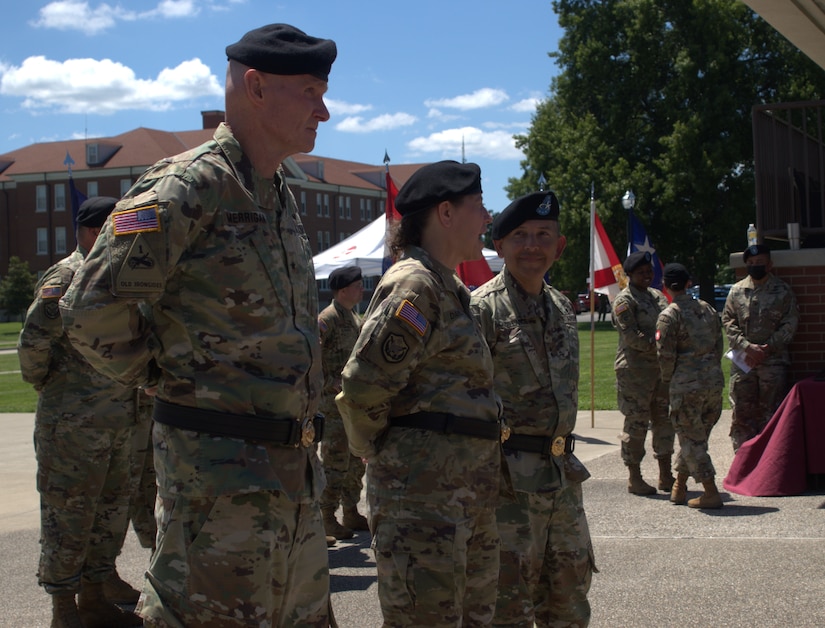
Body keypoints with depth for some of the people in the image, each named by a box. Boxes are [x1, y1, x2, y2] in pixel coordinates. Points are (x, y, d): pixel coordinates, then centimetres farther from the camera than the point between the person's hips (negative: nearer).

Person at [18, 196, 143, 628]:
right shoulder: (67, 276, -12)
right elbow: (33, 342, -18)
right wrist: (45, 383, -4)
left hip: (119, 423, 8)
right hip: (73, 424, -8)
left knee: (111, 511, 15)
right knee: (69, 516, 0)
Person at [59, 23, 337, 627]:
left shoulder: (282, 196, 15)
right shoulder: (188, 187, -14)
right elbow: (93, 310, -17)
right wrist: (169, 376, -4)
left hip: (295, 466, 9)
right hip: (219, 467, -9)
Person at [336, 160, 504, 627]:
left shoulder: (452, 290, 18)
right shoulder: (414, 285, -14)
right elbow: (364, 384, -20)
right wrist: (377, 451, -5)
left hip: (469, 496, 10)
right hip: (423, 494, -10)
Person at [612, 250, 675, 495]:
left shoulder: (657, 296, 17)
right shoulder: (624, 300, -6)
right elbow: (631, 337, -15)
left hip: (661, 367, 8)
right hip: (635, 371, -8)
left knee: (664, 419, 10)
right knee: (636, 422, -3)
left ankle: (665, 475, 19)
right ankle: (634, 478, 6)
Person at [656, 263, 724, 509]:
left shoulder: (669, 316, -8)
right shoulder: (708, 309, 10)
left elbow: (666, 355, -10)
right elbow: (718, 345, 12)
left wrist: (668, 380, 6)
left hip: (687, 384, -6)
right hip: (714, 380, 6)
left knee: (692, 439, 2)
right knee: (695, 435, 17)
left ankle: (711, 493, -1)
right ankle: (679, 487, 27)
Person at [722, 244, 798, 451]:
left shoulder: (783, 291, 4)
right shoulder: (736, 291, 10)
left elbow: (789, 325, -1)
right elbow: (728, 322, 4)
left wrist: (766, 349, -11)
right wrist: (747, 347, -10)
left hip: (773, 361, -2)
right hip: (742, 362, 2)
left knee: (771, 413, -1)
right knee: (741, 413, 2)